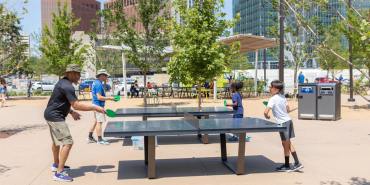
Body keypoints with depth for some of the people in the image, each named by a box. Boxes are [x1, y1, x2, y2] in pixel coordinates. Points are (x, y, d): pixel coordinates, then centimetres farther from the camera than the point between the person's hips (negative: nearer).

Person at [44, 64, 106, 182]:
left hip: (50, 115, 11)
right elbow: (76, 105, -25)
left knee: (57, 141, 25)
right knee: (67, 143, -12)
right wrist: (95, 108, -20)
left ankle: (56, 165, 44)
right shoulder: (67, 86, -21)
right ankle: (59, 173, -11)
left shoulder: (62, 83, 12)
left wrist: (71, 112, 14)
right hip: (55, 117, -11)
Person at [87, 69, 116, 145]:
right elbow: (99, 97, -25)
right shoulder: (99, 84, -20)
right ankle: (100, 140, 0)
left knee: (95, 121, 17)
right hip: (98, 105, -11)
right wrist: (109, 98, -19)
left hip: (95, 104, 11)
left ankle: (90, 137, 25)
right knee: (99, 122, -5)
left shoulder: (95, 82, 12)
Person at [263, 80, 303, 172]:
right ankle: (297, 163, 17)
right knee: (289, 144, 15)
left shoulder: (273, 99, -15)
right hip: (289, 120, 8)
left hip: (283, 123, -8)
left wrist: (266, 115, -3)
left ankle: (287, 166, 16)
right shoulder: (283, 97, 8)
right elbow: (288, 109, 14)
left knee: (285, 145, 3)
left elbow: (266, 111, -23)